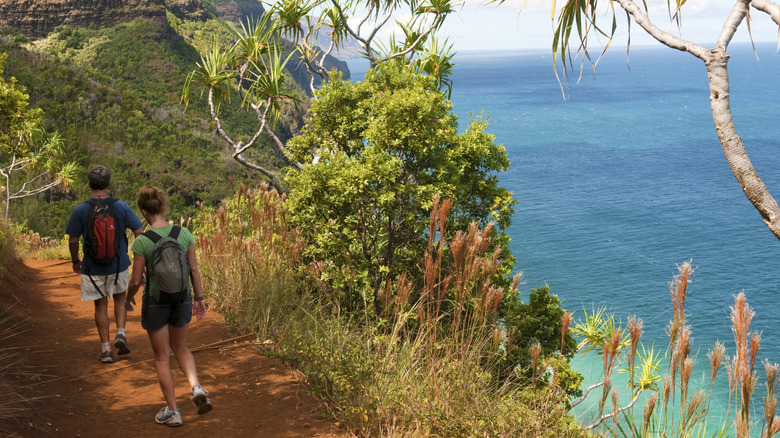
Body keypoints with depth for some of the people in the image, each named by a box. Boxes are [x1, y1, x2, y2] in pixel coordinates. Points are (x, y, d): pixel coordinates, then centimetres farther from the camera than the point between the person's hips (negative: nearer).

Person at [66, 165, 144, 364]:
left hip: (93, 267, -1)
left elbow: (73, 240, -6)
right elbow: (139, 233, -8)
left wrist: (75, 261, 11)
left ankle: (106, 349, 14)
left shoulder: (80, 210, -11)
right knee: (120, 299, 23)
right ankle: (121, 333, 5)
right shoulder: (121, 206, -9)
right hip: (118, 265, 1)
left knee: (101, 305, 12)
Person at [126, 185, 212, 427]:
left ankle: (172, 411, 21)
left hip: (155, 302, -3)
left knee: (162, 357, 13)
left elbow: (136, 280, -10)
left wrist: (129, 298, 10)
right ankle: (196, 387, 3)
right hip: (182, 299, 3)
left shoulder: (142, 241, -16)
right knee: (180, 346, 26)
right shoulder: (184, 234, -7)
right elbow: (194, 270, -1)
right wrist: (199, 297, 13)